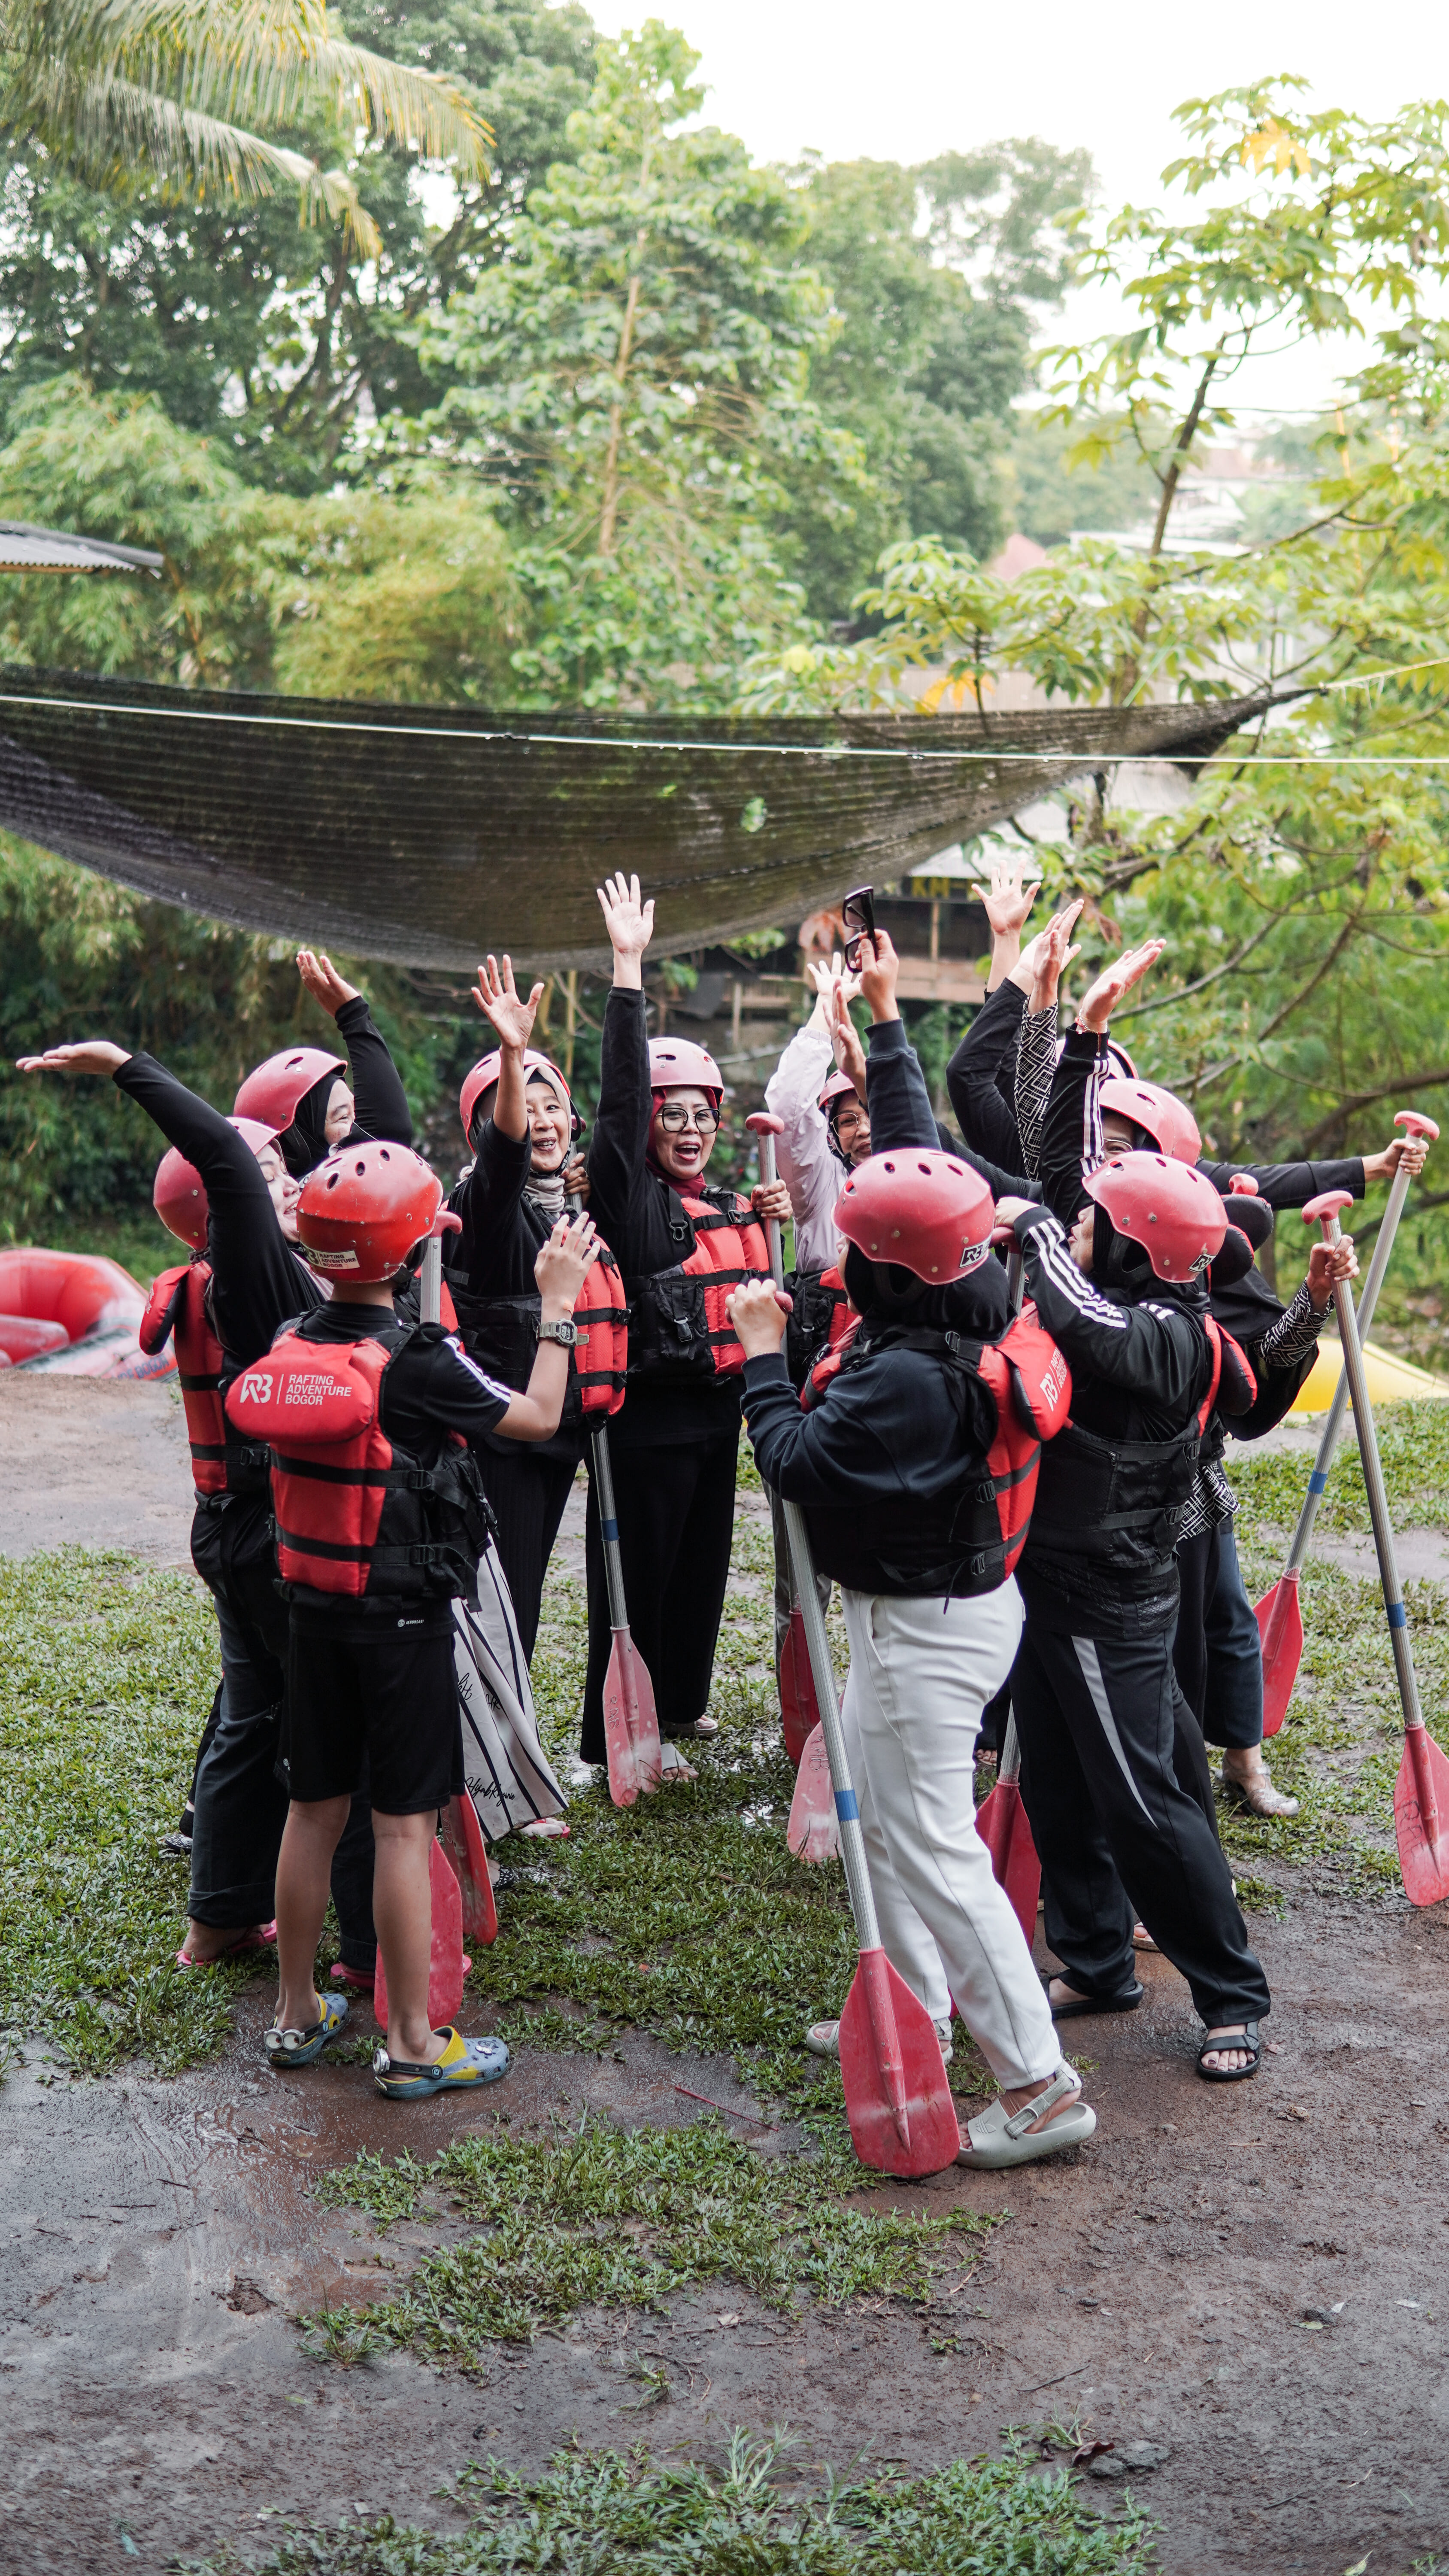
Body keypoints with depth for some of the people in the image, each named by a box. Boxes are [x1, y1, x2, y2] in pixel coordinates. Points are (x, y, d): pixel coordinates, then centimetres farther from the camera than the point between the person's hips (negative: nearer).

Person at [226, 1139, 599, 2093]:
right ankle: (413, 2042, 10)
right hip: (404, 1621, -6)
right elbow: (538, 1416, -7)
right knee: (404, 1824, 2)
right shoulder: (419, 1361, -19)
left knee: (314, 1809, 15)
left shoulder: (288, 1350, -2)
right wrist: (558, 1305, 4)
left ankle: (299, 2013, 28)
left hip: (314, 1610, 6)